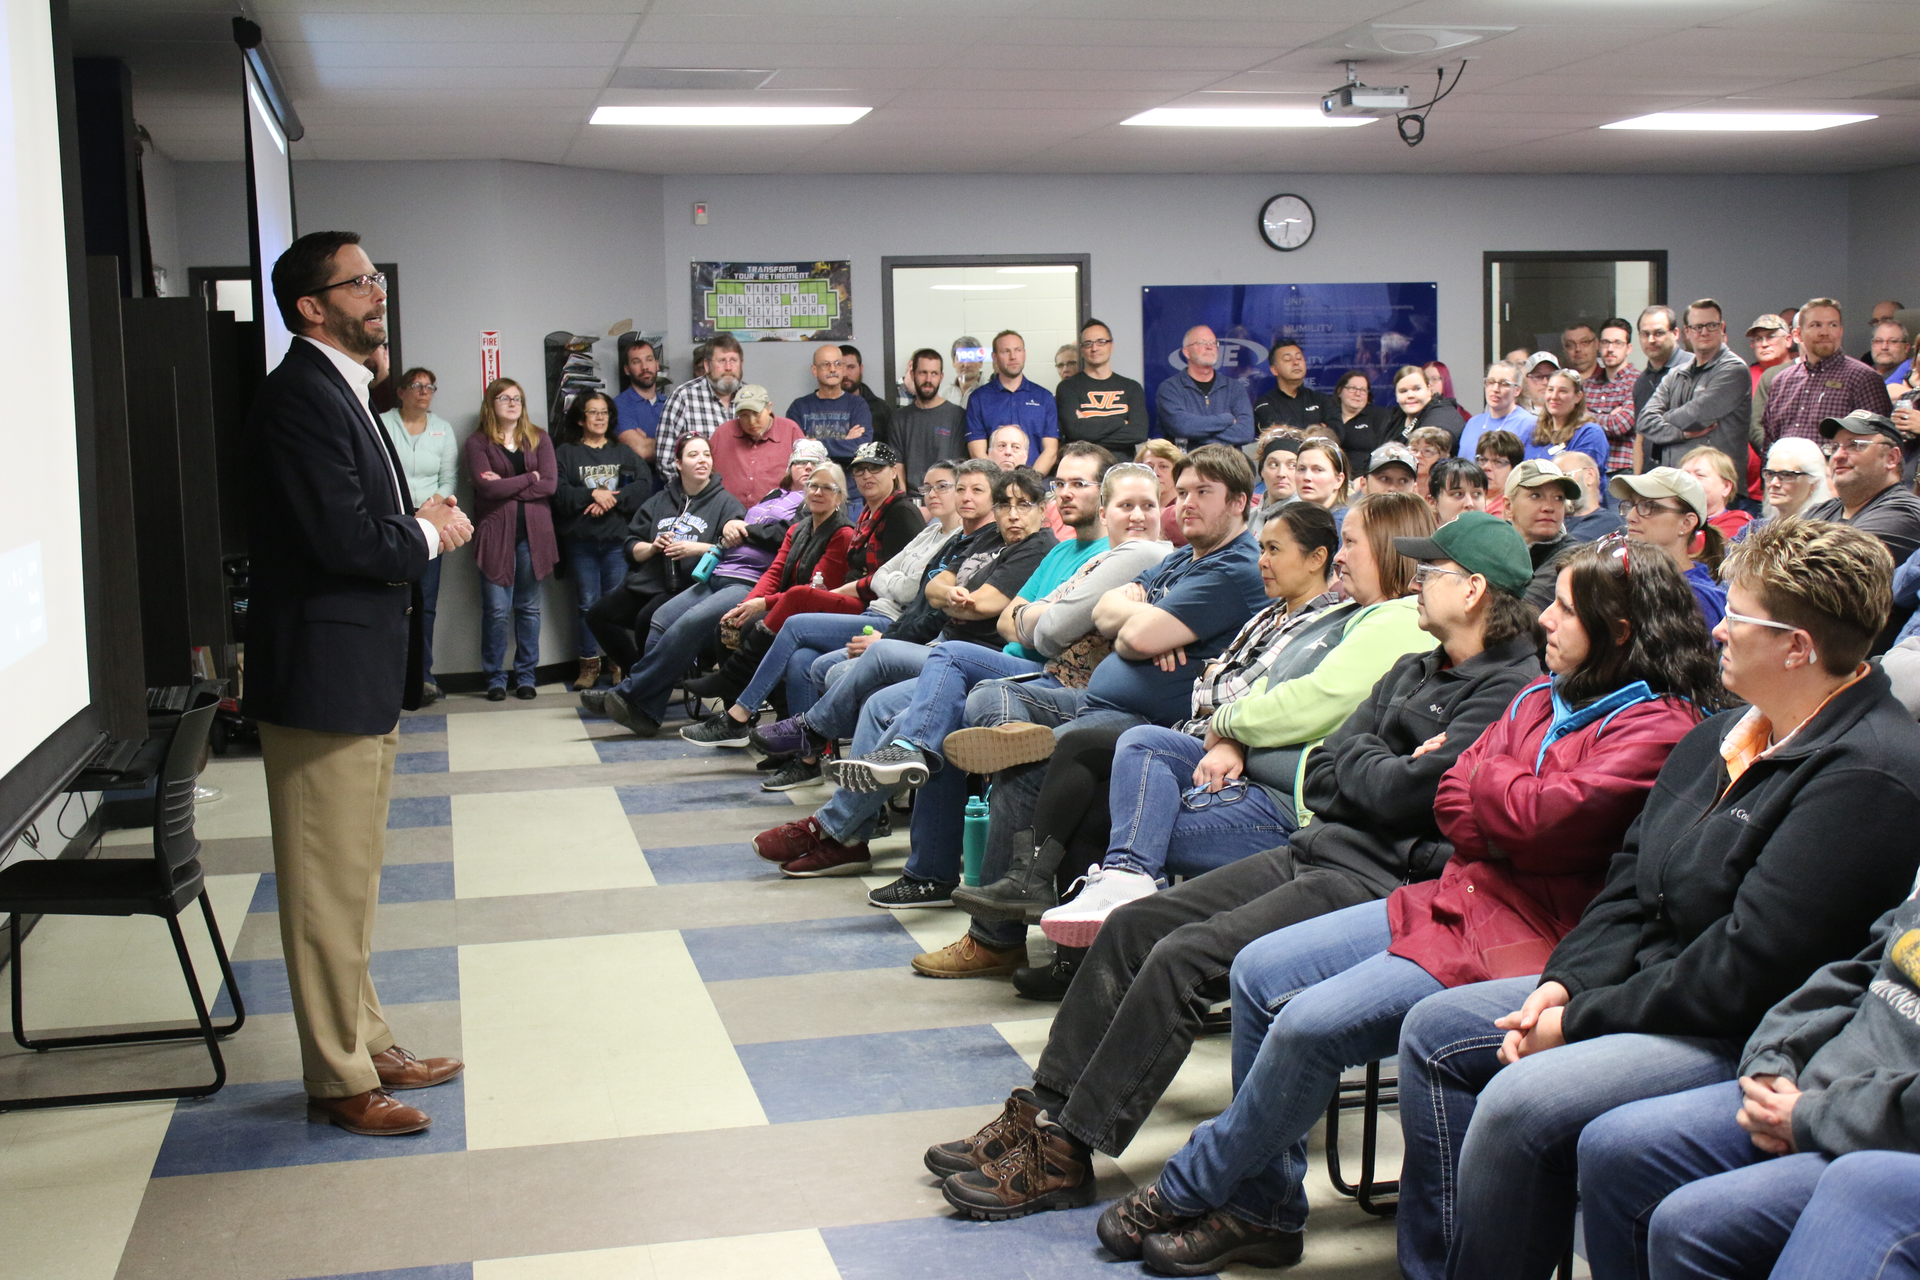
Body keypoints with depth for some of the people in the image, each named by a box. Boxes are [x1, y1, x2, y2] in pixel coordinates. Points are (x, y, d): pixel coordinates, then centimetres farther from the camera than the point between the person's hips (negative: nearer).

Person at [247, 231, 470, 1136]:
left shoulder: (340, 391, 16)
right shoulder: (300, 398, -17)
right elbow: (345, 541, -24)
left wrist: (418, 524, 4)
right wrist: (430, 535, -9)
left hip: (361, 673, 11)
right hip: (323, 678, -11)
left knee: (353, 881, 18)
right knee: (329, 887, -1)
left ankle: (364, 1046, 30)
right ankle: (339, 1079, 9)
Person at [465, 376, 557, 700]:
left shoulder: (539, 439, 12)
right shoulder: (477, 442, 4)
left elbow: (550, 484, -2)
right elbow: (486, 486, -11)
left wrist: (506, 486, -8)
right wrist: (529, 478, -3)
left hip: (533, 532, 2)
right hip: (495, 532, -2)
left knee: (529, 608, 5)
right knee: (496, 610, -4)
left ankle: (526, 675, 12)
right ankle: (495, 678, 5)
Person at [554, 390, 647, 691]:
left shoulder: (623, 452, 15)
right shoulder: (565, 452, 9)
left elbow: (644, 487, -1)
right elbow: (558, 492, -5)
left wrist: (611, 500, -13)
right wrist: (593, 494, -13)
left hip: (617, 539, 1)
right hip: (580, 541, -1)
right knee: (587, 603, 1)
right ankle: (589, 664, 9)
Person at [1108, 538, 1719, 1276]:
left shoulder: (1659, 729, -13)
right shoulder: (1547, 696, 14)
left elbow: (1540, 818, -24)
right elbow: (1454, 802, 8)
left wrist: (1490, 777, -4)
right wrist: (1512, 832, -11)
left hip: (1522, 939, -10)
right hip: (1458, 899, 10)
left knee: (1310, 1025, -21)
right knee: (1259, 973, 0)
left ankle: (1187, 1193, 0)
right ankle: (1263, 1211, 5)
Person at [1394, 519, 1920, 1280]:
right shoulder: (1724, 736, 10)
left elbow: (1745, 969, -25)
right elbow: (1632, 882, 13)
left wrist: (1580, 1022, -18)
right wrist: (1565, 985, -4)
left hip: (1748, 1041, -10)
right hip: (1653, 988, 10)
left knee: (1521, 1104, -28)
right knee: (1435, 1031, 6)